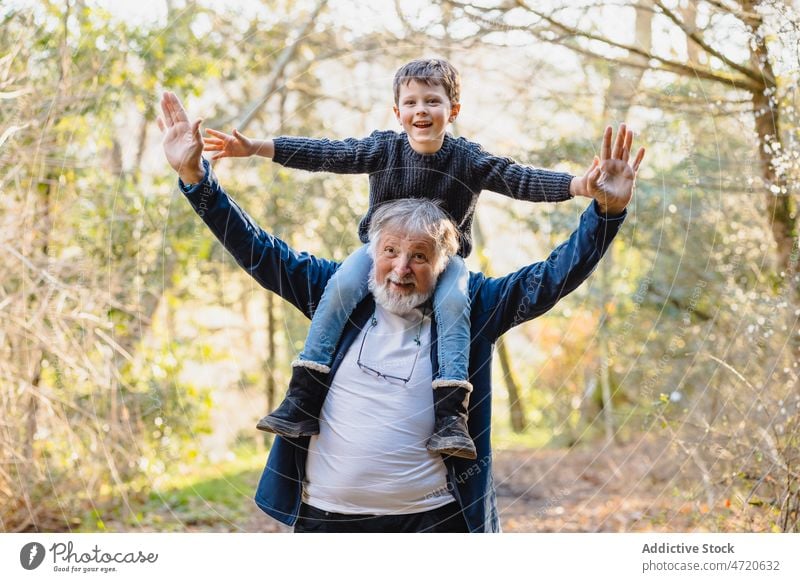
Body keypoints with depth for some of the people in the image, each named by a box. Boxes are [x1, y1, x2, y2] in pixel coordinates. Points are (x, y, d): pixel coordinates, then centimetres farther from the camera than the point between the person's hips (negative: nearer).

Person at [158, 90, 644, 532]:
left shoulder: (472, 307, 0)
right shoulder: (340, 292, 4)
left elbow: (550, 278, -6)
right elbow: (260, 251, 5)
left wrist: (607, 211, -18)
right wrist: (195, 176, -2)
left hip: (432, 519, -1)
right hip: (324, 515, 2)